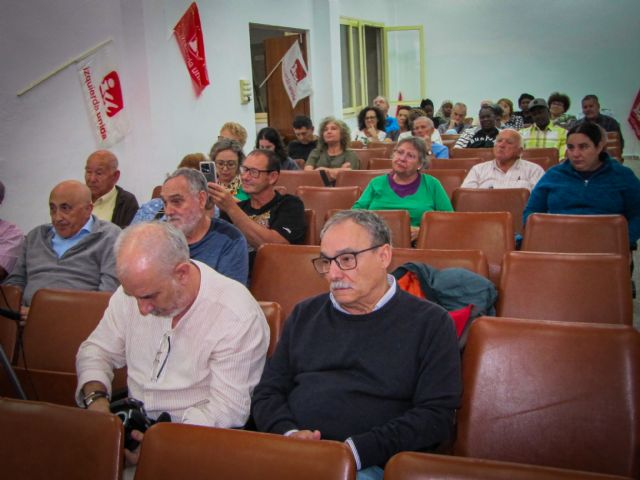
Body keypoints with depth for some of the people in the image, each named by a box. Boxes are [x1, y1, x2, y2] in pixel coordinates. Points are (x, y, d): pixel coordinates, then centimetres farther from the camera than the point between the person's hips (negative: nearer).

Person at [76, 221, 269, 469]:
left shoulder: (238, 317, -18)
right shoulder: (136, 287, 0)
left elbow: (228, 407, -17)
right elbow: (97, 350, 11)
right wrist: (95, 396, -9)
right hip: (134, 423, 4)